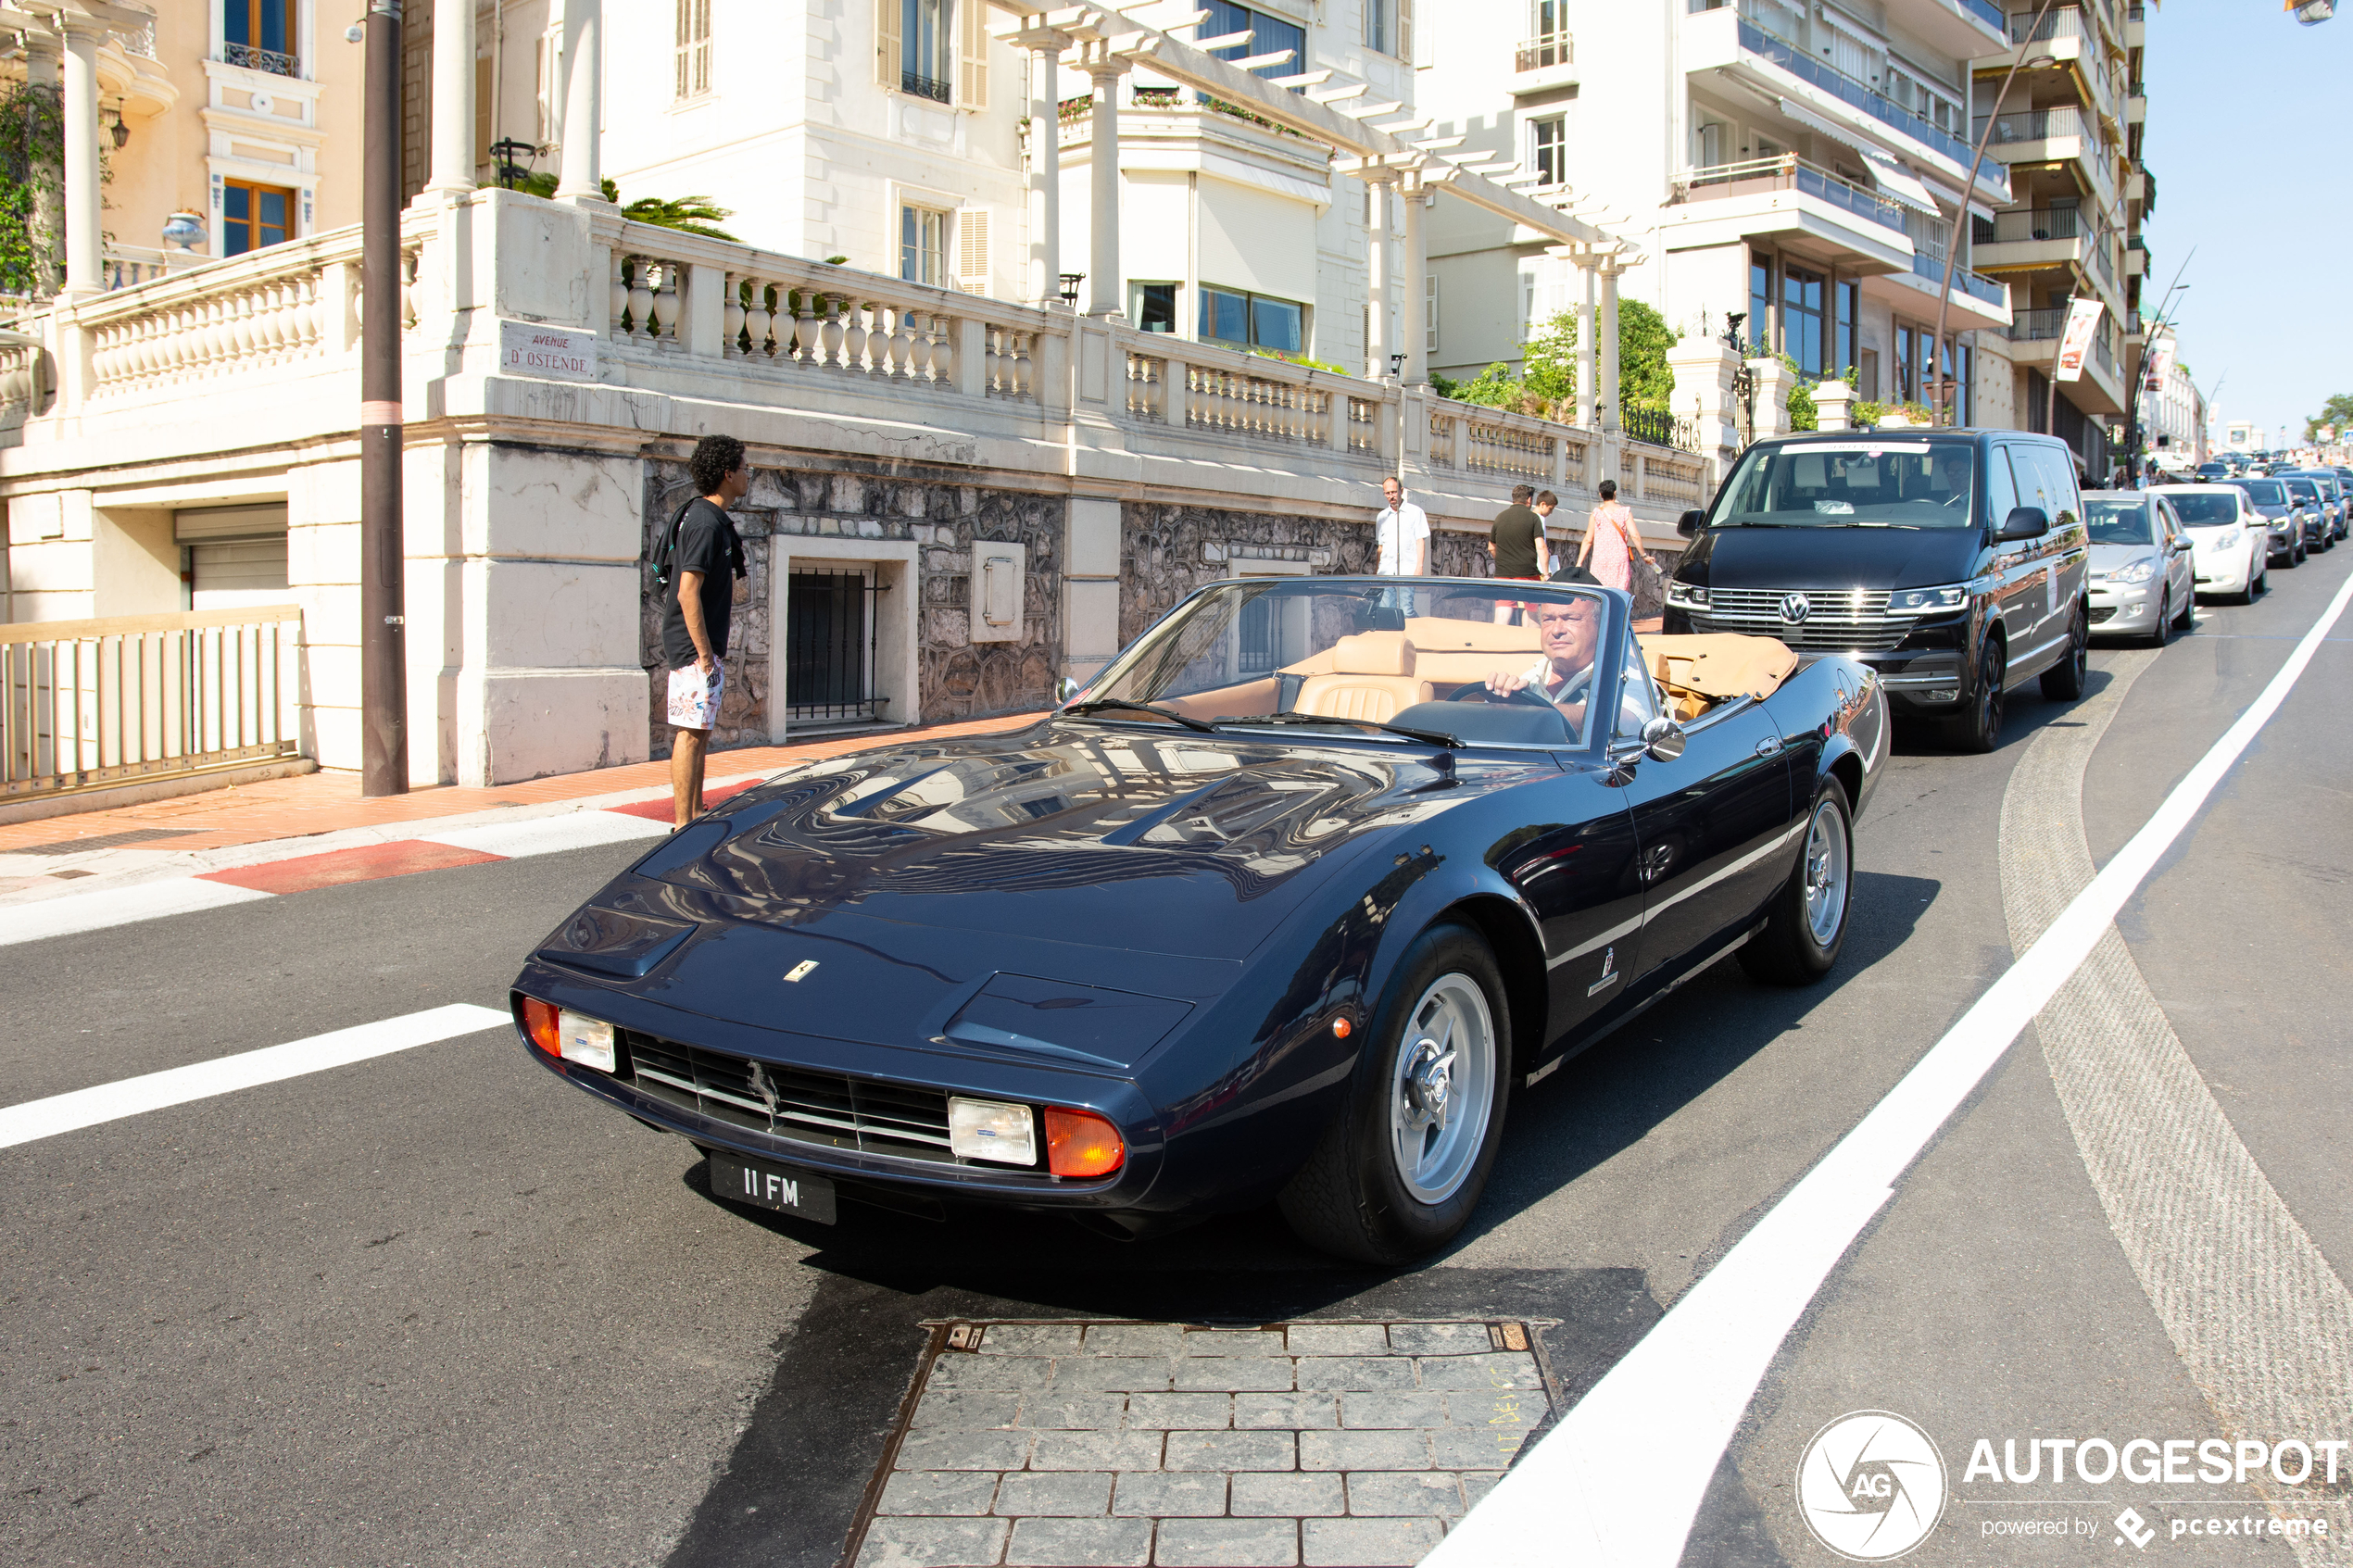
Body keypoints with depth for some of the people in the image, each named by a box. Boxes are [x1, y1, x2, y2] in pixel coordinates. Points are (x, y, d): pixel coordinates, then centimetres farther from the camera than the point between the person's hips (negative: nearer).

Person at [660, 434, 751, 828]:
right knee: (690, 732, -8)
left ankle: (696, 816, 22)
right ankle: (682, 826, -5)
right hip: (695, 647, -11)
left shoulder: (713, 518, 15)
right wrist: (703, 652, -22)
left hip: (708, 645, 11)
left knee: (700, 731, 14)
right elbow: (688, 593, -23)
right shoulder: (706, 522, -17)